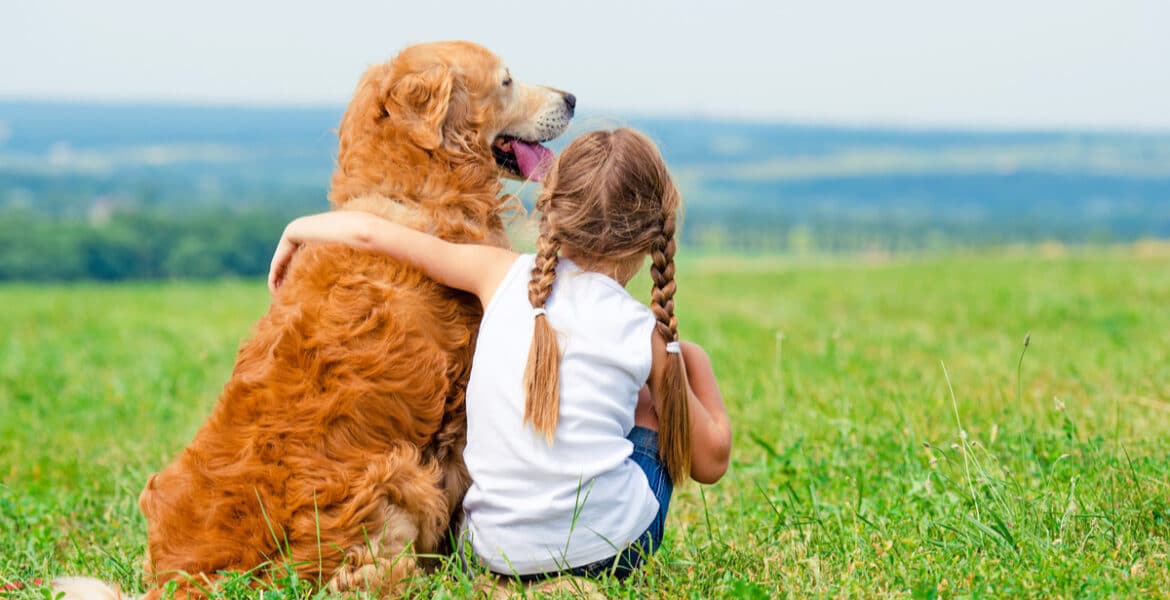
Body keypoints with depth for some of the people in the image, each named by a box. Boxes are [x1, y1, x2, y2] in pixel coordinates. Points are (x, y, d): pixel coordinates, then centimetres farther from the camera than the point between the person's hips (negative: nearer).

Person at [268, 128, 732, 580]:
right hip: (613, 550, -2)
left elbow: (368, 232, 3)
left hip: (498, 552, 2)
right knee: (688, 359, 21)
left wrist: (297, 231, 24)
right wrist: (691, 363, 20)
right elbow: (711, 462, 5)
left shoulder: (503, 275, -1)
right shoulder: (648, 333, -3)